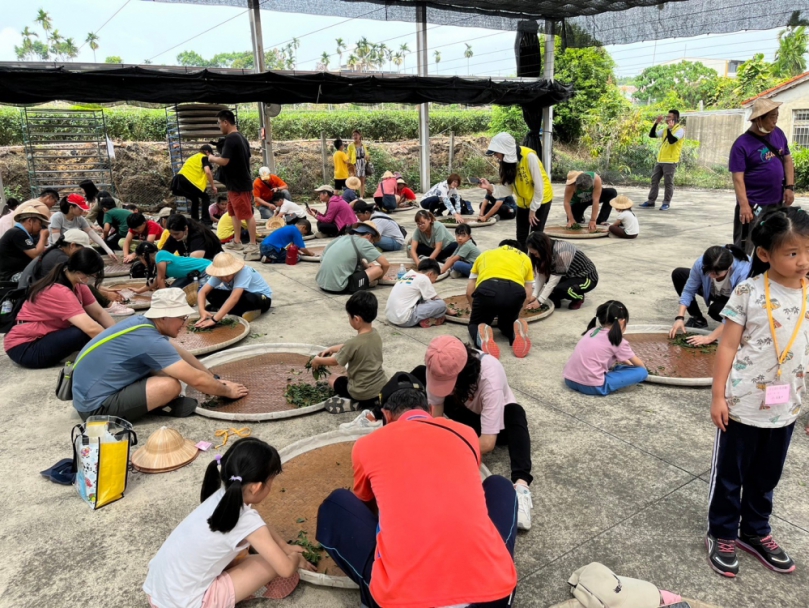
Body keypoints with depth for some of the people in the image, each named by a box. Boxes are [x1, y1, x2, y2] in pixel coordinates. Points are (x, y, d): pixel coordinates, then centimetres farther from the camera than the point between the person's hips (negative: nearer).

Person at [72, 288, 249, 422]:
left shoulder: (144, 322, 1)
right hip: (95, 406, -10)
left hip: (91, 391, 10)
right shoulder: (150, 340, -24)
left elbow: (181, 354, 15)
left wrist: (215, 379, 17)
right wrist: (227, 391, -4)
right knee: (171, 385, -25)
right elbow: (197, 380, -21)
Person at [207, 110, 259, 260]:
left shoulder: (230, 139, -18)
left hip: (239, 185, -10)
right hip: (238, 183, 10)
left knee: (247, 214, -6)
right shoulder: (241, 138, 12)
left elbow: (224, 161, -23)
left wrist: (212, 158, -3)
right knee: (235, 213, 18)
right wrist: (217, 159, 20)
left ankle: (253, 245, -2)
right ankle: (237, 241, 26)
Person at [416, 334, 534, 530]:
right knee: (419, 374, -17)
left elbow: (487, 443, -43)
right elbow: (434, 412, -20)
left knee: (515, 413, -41)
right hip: (464, 410, 4)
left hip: (495, 418, -4)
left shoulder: (490, 375, -41)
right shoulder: (440, 367, -28)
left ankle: (521, 485, -52)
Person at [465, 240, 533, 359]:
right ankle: (518, 331, -5)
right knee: (507, 323, 30)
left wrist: (476, 310, 48)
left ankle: (482, 336, -11)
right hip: (515, 291, 1)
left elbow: (469, 292, 32)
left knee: (475, 324, 25)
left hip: (487, 289, -1)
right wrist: (513, 312, 46)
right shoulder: (525, 258, 35)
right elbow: (527, 296, 30)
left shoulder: (485, 254, 36)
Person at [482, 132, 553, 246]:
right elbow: (509, 187, -9)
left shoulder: (529, 156, -28)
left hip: (540, 199, -6)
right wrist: (491, 187, -25)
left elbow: (539, 185, -23)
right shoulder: (507, 160, -7)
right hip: (523, 202, 6)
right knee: (521, 237, 8)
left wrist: (533, 209, -18)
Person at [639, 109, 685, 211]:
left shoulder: (680, 130, -8)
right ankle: (651, 202, 14)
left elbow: (672, 140, -24)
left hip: (670, 161, -8)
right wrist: (656, 123, 5)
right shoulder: (666, 129, 16)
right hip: (660, 160, 8)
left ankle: (666, 203, 5)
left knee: (668, 183, -3)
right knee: (654, 180, 8)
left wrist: (669, 128, -20)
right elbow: (652, 135, 14)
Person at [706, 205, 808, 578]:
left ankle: (755, 532, 41)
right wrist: (718, 396, -12)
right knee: (729, 472, 11)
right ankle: (722, 533, 30)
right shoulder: (749, 292, -13)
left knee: (766, 476, 21)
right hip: (742, 404, -4)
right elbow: (728, 346, -11)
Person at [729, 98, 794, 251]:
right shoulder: (742, 144, -15)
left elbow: (787, 160, 14)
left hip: (777, 202, 6)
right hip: (753, 204, -6)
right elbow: (738, 178, -18)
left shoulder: (778, 133, 4)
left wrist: (789, 187, 4)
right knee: (744, 246, -1)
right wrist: (744, 205, -24)